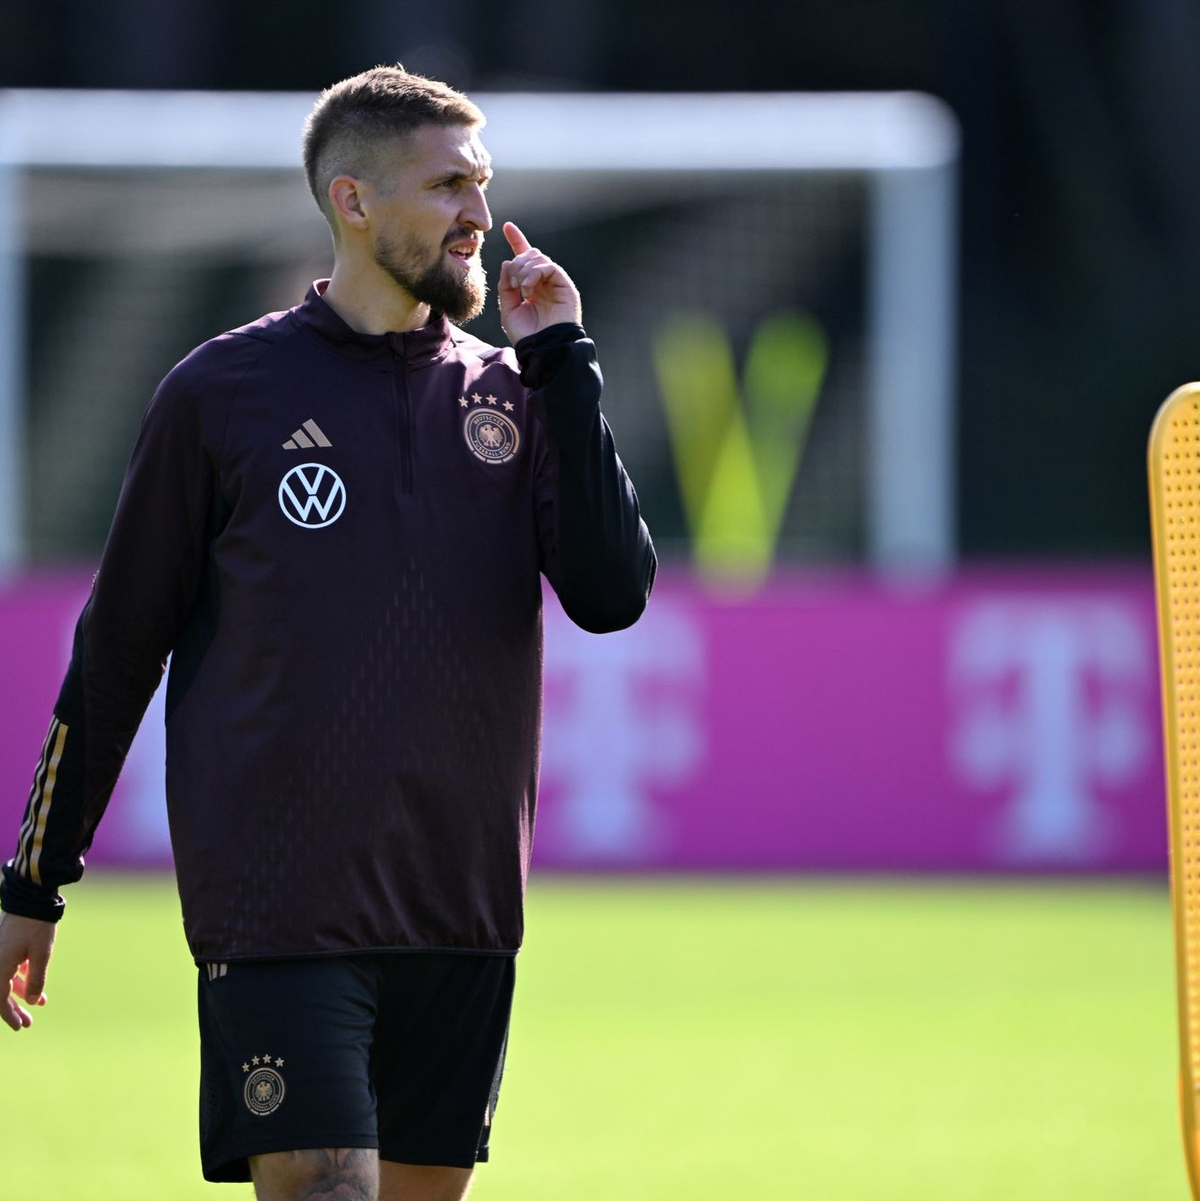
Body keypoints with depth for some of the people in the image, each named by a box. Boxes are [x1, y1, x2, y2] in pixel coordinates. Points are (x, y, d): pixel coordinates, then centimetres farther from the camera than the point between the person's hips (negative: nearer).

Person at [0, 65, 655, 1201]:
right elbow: (118, 641, 6)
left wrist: (561, 360, -4)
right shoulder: (221, 391, 1)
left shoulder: (511, 392, 10)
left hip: (462, 907, 4)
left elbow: (611, 593, -2)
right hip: (277, 894, -4)